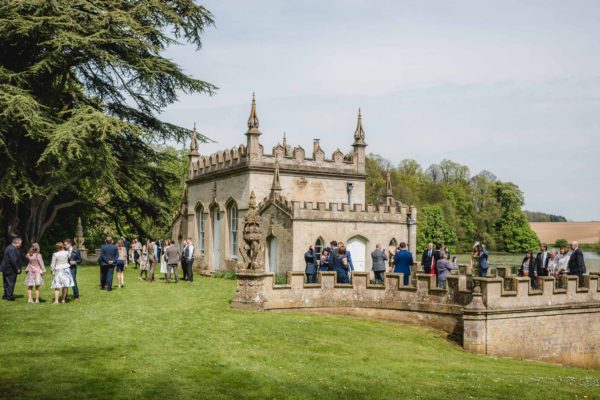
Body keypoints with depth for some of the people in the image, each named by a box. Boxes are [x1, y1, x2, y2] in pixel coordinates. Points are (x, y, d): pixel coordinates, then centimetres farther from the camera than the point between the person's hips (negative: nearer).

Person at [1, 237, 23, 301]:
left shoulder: (9, 247, 13)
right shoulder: (12, 249, -21)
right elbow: (13, 260, -25)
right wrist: (17, 268, -17)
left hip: (5, 269, 10)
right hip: (10, 269, -10)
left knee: (6, 283, 16)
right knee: (11, 283, -2)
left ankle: (5, 296, 24)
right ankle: (10, 297, 3)